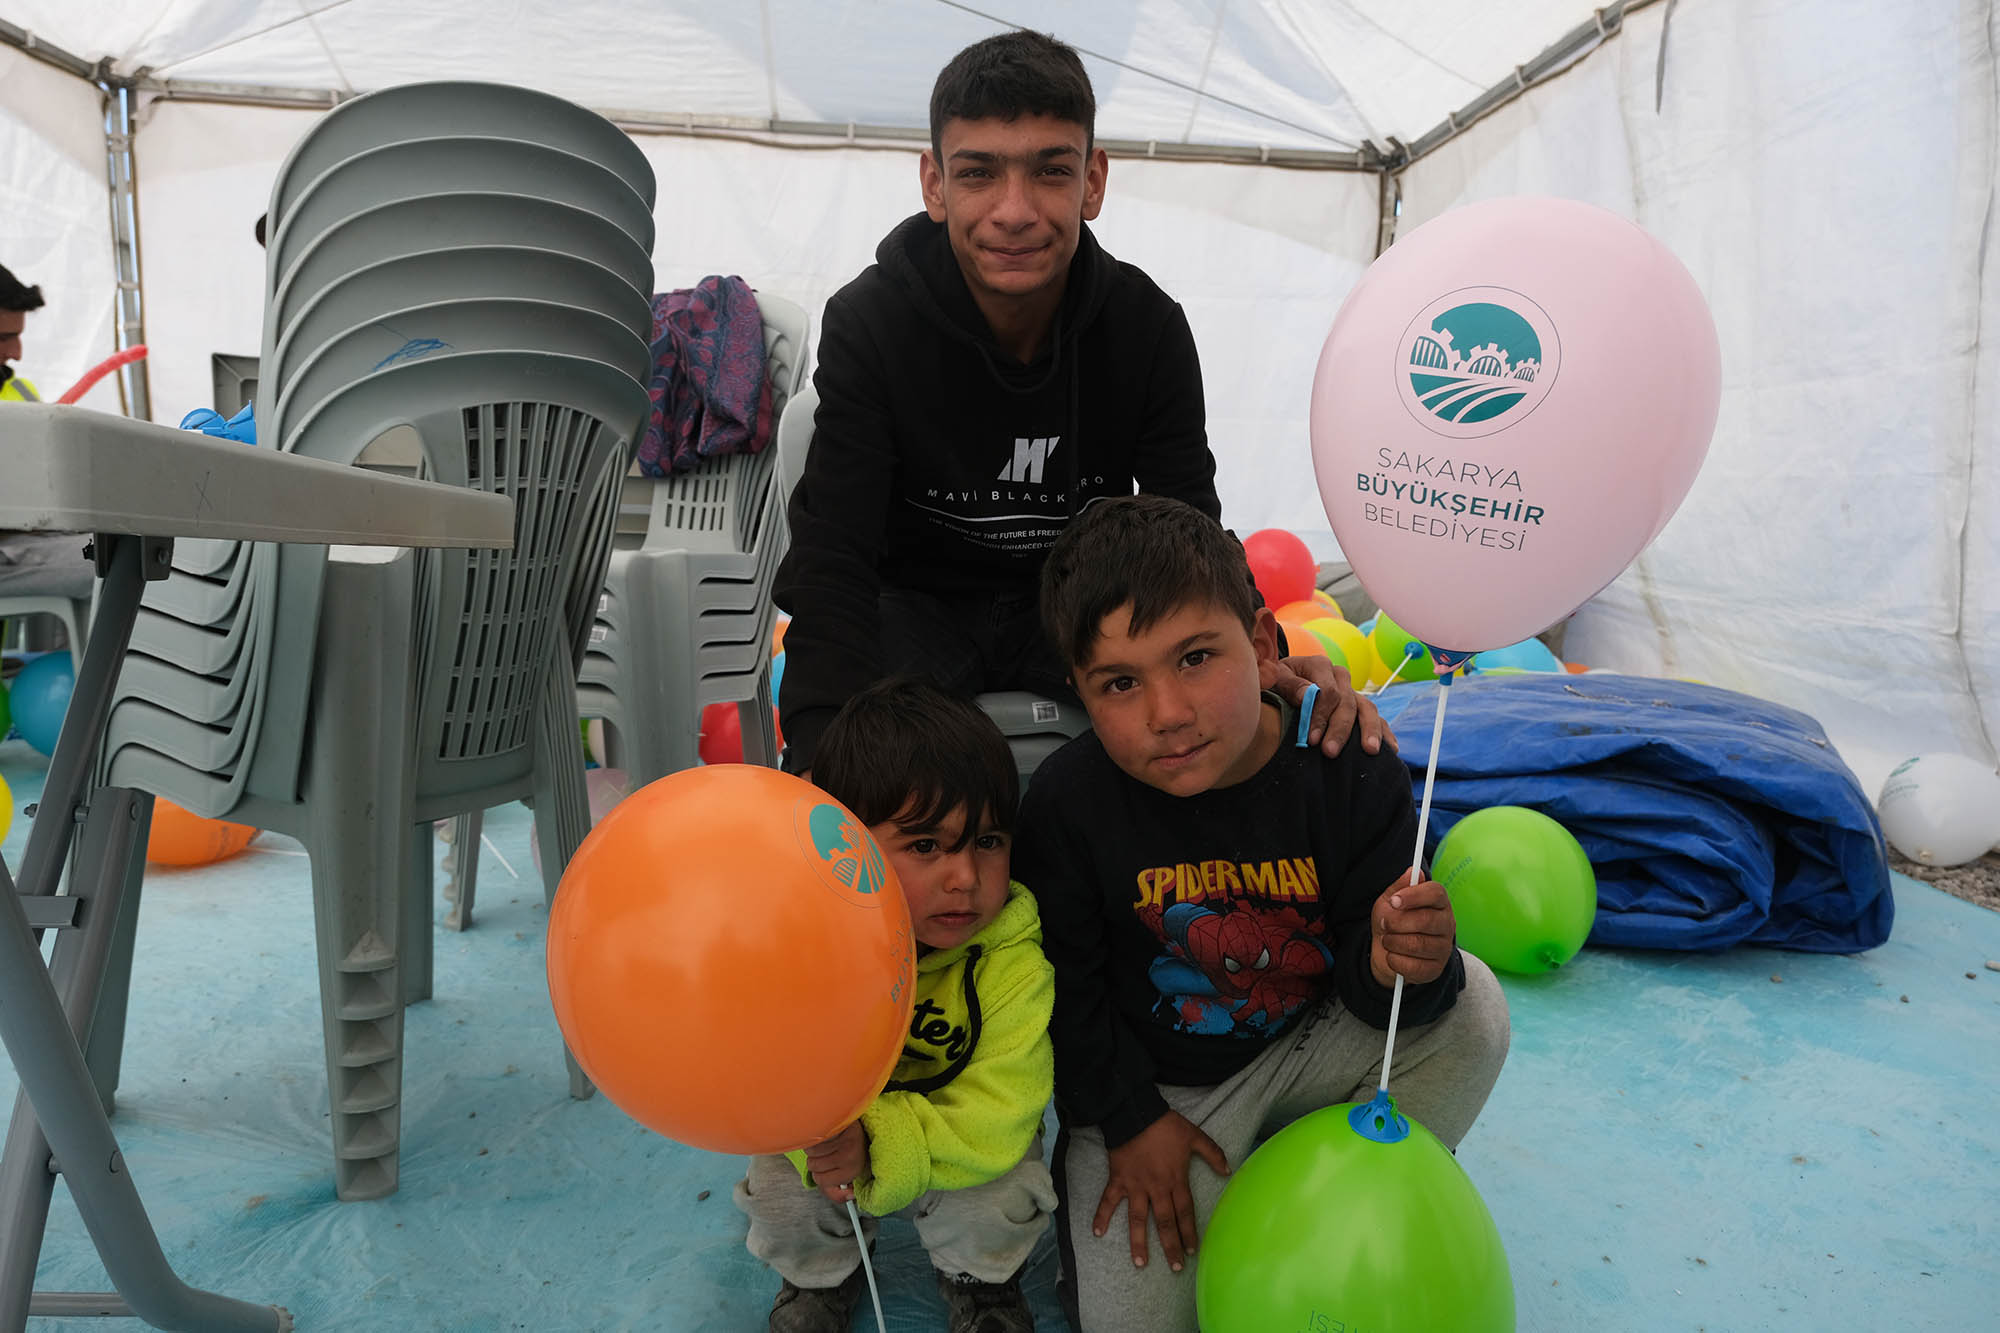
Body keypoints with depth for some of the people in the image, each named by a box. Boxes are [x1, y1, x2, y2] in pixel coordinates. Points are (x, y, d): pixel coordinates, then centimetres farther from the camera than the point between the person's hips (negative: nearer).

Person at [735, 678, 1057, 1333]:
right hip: (826, 1135, 2)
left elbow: (997, 1116, -28)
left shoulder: (1011, 961, -27)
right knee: (779, 1194, -20)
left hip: (958, 1141, -1)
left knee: (992, 1206, -26)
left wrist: (881, 1144, -42)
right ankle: (821, 1276, 18)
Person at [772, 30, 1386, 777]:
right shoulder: (867, 324, -16)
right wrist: (824, 744, -42)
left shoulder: (1149, 327, -9)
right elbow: (832, 557, -23)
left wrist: (1261, 660, -34)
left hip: (1083, 603, 3)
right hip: (923, 601, -2)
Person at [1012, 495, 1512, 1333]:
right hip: (1156, 1083, -1)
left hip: (1311, 1044, 2)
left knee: (1470, 1012, -20)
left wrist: (1398, 964, -38)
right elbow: (1064, 985, -10)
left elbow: (1363, 976, -14)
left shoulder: (1348, 769, -21)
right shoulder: (1068, 802, -23)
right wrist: (1127, 1121, -8)